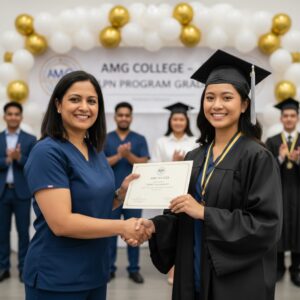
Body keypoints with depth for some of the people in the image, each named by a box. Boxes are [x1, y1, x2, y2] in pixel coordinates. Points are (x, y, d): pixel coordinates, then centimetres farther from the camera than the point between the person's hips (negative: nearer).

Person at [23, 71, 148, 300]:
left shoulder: (96, 151, 6)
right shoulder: (47, 152, -17)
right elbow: (61, 222, -23)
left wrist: (121, 194, -4)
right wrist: (122, 227, -18)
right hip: (56, 279, -7)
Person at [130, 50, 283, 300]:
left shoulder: (257, 158, -12)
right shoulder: (194, 158, 6)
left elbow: (266, 224, -18)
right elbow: (182, 217, 8)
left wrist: (204, 212, -22)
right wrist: (155, 226, -11)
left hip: (238, 280, -5)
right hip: (193, 275, 6)